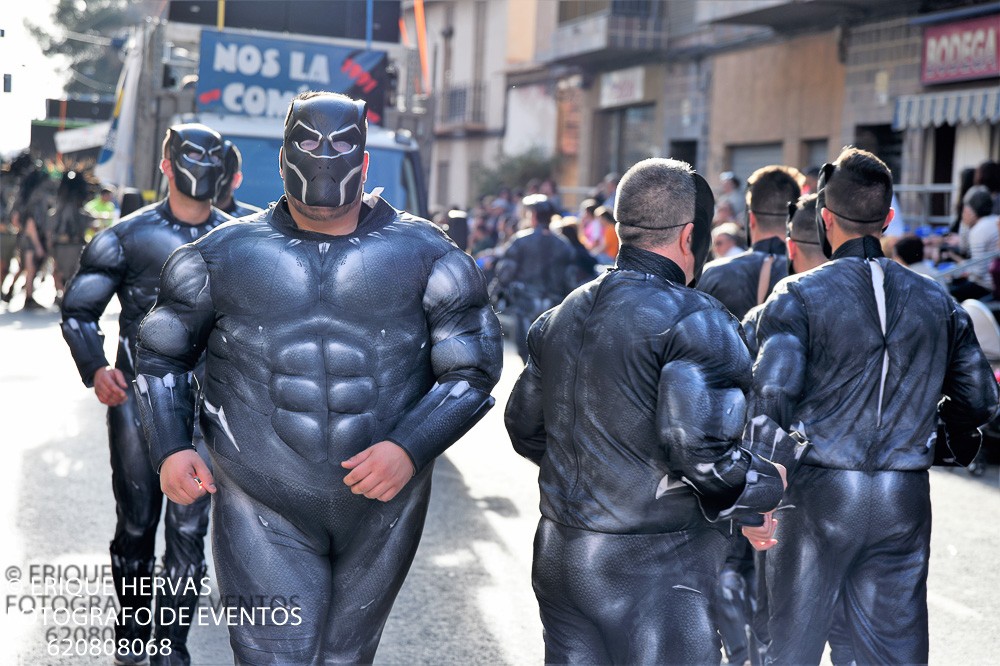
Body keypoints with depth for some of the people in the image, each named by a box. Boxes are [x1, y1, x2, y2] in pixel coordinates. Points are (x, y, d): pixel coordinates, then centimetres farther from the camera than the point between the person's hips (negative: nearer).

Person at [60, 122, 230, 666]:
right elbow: (78, 309, 0)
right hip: (137, 397, -2)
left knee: (188, 528, -1)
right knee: (137, 523, 8)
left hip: (205, 402, 2)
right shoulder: (128, 236, -4)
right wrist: (95, 368, -15)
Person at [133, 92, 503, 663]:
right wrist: (171, 449, -3)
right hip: (264, 513, -1)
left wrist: (411, 449, -17)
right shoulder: (225, 254, 1)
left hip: (382, 506, 1)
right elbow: (162, 354, 13)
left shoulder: (426, 256, -2)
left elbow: (472, 370, -1)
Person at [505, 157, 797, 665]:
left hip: (559, 558, 8)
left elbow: (525, 427, 16)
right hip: (655, 574, -7)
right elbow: (700, 449, -23)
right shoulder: (695, 320, -14)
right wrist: (768, 484, -5)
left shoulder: (561, 316, 10)